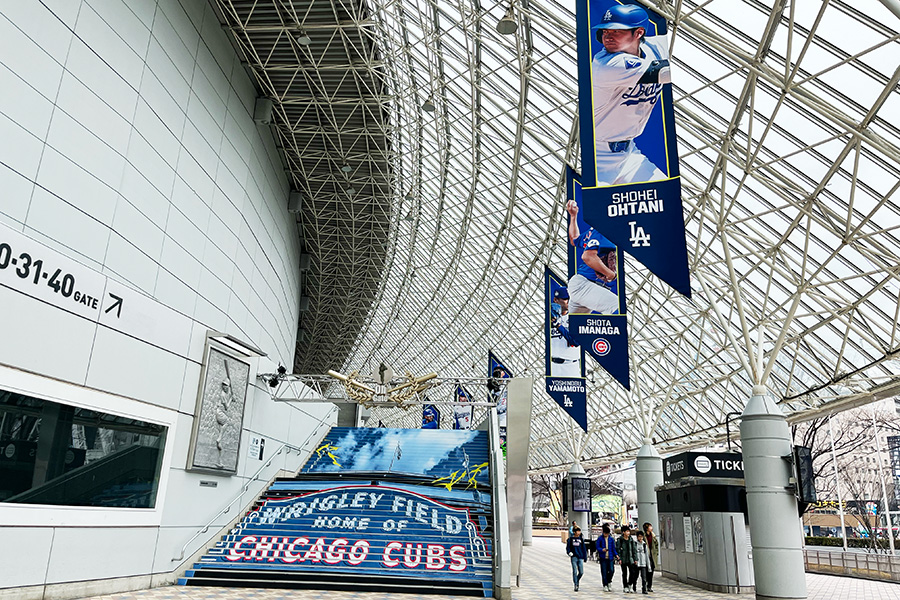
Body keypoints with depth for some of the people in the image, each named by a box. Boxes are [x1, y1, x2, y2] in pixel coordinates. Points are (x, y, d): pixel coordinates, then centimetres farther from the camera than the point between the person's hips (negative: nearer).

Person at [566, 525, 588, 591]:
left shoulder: (581, 539, 7)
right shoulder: (571, 538, 0)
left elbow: (583, 548, 12)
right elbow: (568, 547, 4)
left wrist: (585, 557, 12)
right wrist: (569, 552, -14)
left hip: (580, 557, 2)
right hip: (574, 557, -2)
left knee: (581, 572, 0)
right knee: (575, 572, -5)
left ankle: (577, 581, 28)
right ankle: (576, 585, 6)